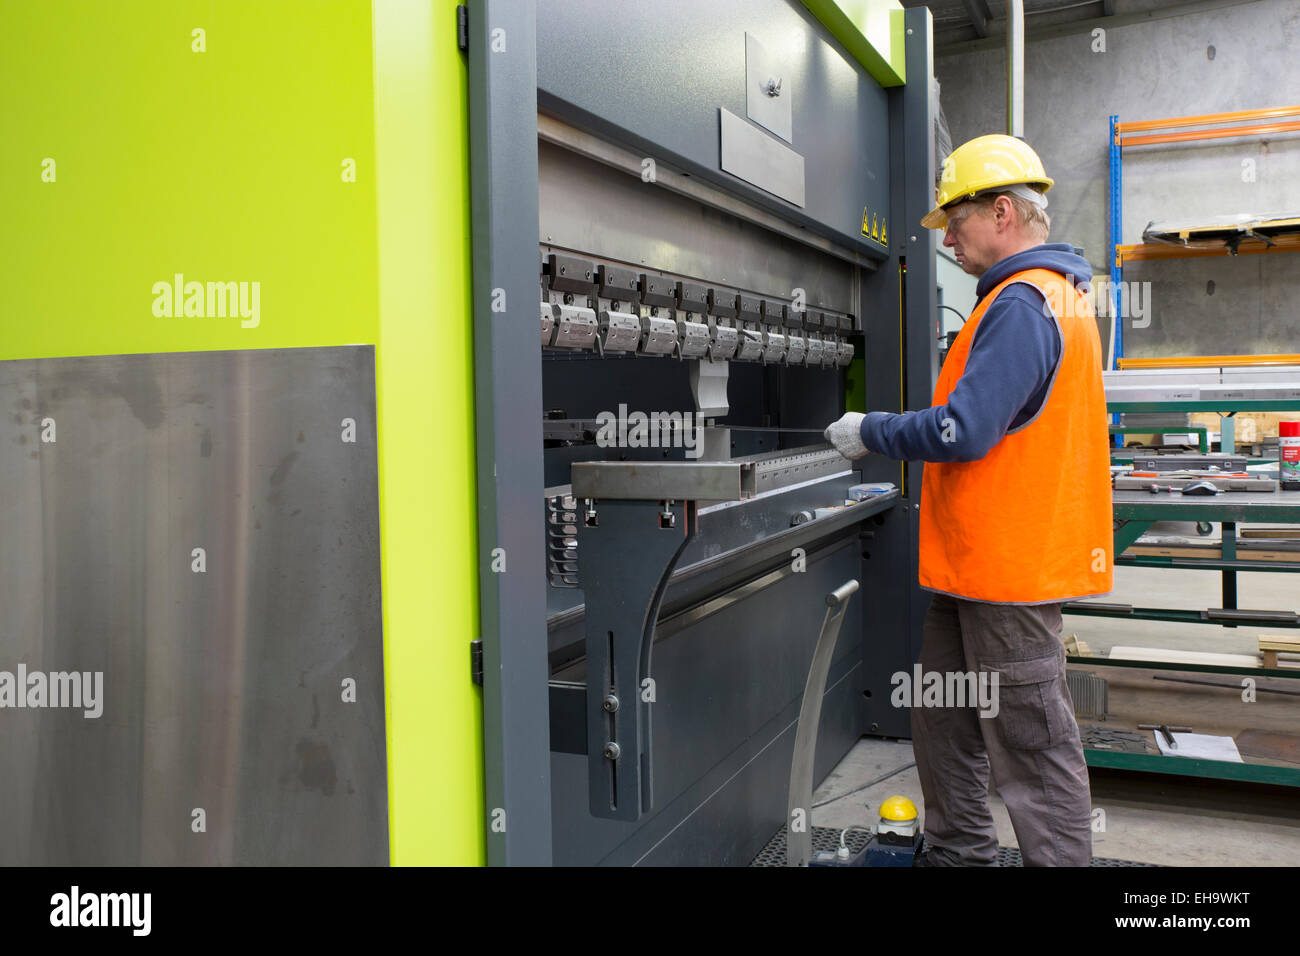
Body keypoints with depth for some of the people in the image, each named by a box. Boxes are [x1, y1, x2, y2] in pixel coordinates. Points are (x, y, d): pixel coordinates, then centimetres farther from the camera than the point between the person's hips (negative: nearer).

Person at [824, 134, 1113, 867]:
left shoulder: (1021, 305, -18)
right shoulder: (1055, 295, 16)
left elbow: (964, 432, -25)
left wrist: (870, 433, -11)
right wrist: (886, 435, 15)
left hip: (1010, 565, -11)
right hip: (977, 560, 11)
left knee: (1030, 741, 1)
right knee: (947, 723, 19)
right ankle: (957, 852, 32)